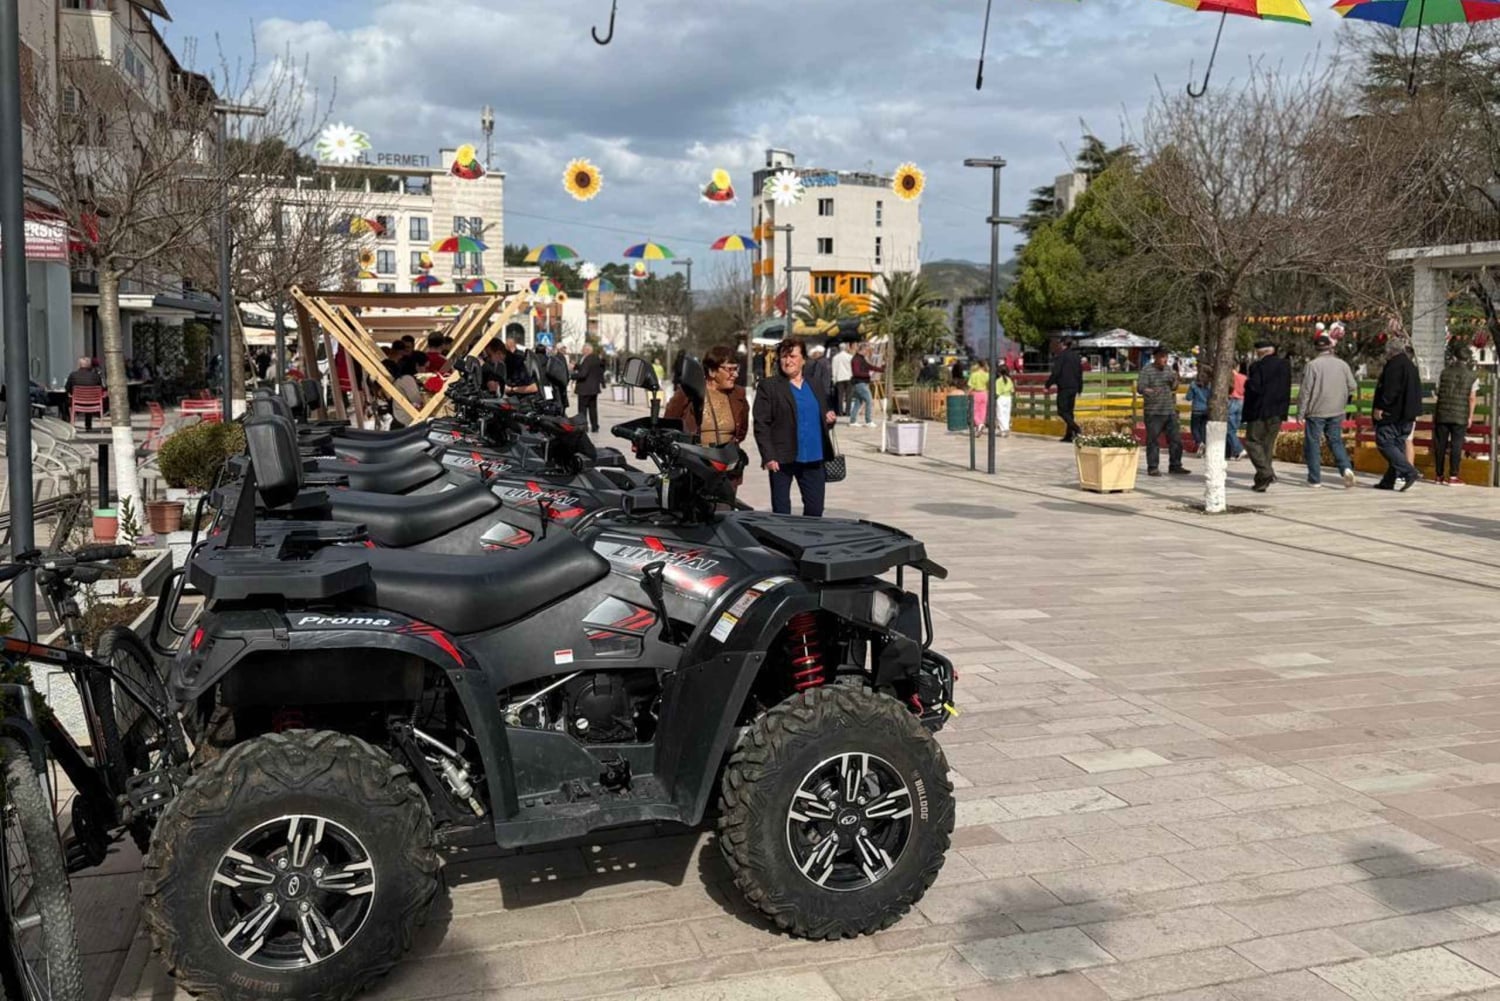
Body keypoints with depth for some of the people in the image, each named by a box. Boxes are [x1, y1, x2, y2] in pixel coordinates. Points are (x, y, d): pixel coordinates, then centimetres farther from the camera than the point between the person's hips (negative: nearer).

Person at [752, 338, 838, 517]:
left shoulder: (817, 388, 14)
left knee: (815, 509, 6)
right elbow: (761, 425, -7)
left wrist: (830, 419, 1)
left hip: (813, 459, 4)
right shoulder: (768, 387, -1)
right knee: (781, 513, 4)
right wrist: (768, 456, -15)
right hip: (782, 460, -4)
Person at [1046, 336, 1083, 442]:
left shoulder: (1061, 355, -9)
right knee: (1069, 411, 10)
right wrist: (1079, 389, 24)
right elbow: (1080, 373, 17)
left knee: (1062, 411, -5)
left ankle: (1075, 427, -24)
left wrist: (1048, 385, -8)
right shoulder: (1076, 356, 13)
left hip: (1064, 387, -7)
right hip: (1074, 387, 7)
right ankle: (1069, 435, 8)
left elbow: (1056, 372, -15)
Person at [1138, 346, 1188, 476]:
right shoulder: (1146, 371, -5)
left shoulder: (1168, 369, 15)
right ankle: (1152, 468, 4)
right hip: (1154, 413, -6)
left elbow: (1174, 388, 23)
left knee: (1176, 439, 7)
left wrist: (1174, 380, 0)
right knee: (1153, 440, -3)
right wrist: (1151, 391, -33)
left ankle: (1175, 466, 17)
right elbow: (1140, 387, -15)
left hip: (1170, 412, 6)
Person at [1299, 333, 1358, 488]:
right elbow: (1353, 388, 5)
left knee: (1313, 443, 5)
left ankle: (1315, 479, 5)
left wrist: (1300, 412, -5)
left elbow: (1306, 391, -11)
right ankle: (1346, 468, -8)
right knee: (1336, 441, 14)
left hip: (1316, 411, -4)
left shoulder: (1312, 365, -10)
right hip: (1336, 412, 4)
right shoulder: (1342, 364, 3)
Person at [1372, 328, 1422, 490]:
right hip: (1407, 414, 10)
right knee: (1398, 445, 10)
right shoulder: (1411, 365, 18)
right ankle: (1389, 481, 12)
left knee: (1384, 442, -7)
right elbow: (1417, 390, 21)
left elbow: (1389, 389, -22)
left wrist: (1380, 407, -18)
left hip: (1392, 413, -10)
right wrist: (1413, 412, 24)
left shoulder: (1394, 364, -12)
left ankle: (1409, 472, -18)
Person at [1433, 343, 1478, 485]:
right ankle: (1453, 476, -2)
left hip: (1442, 414, 1)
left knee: (1440, 444, 5)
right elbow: (1472, 398, -3)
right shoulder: (1471, 376, 0)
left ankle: (1439, 475, 9)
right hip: (1460, 416, -1)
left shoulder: (1444, 372, 2)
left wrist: (1435, 413, 12)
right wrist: (1470, 416, 3)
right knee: (1456, 445, 0)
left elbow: (1439, 393, 5)